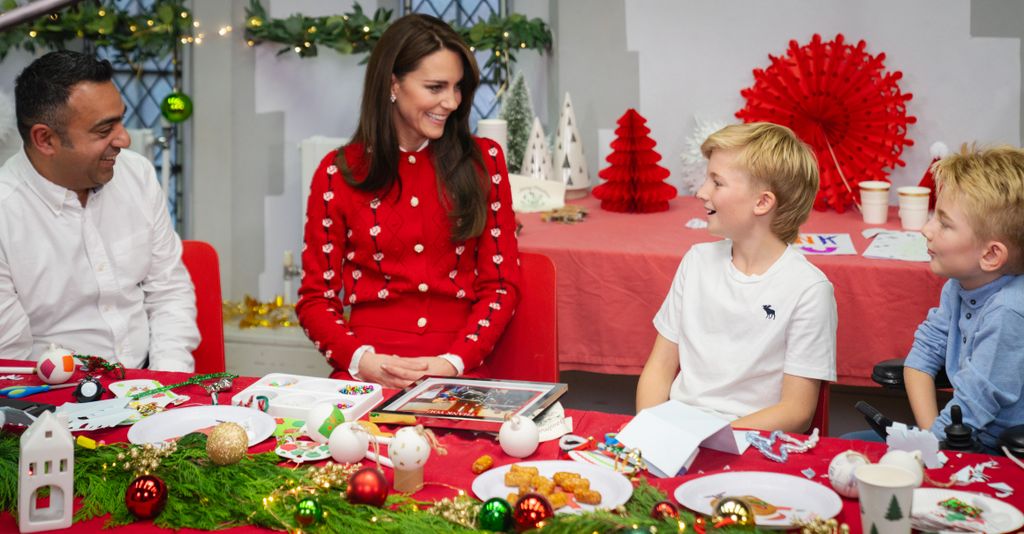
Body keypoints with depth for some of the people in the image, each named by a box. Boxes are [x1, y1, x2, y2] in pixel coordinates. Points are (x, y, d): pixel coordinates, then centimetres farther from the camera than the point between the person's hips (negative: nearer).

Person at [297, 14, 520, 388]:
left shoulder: (483, 161, 8)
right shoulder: (339, 172, 5)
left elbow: (501, 285, 6)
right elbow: (316, 298, 7)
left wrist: (453, 362, -10)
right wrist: (361, 359, -12)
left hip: (459, 373, 1)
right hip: (367, 374, 0)